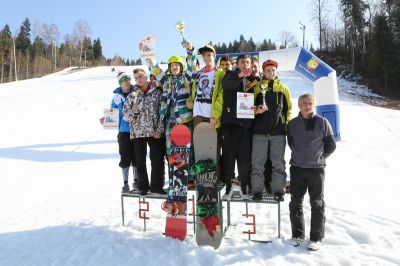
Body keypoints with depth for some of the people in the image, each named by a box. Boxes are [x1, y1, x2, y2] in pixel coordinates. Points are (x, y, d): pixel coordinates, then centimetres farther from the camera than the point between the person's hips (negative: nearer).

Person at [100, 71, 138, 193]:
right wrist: (105, 119, -6)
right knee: (125, 159, 5)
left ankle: (136, 181, 29)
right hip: (124, 131, 0)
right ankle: (125, 183, 20)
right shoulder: (117, 96, 0)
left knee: (136, 158, 10)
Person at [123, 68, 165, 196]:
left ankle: (156, 185, 19)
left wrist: (160, 129, -5)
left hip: (155, 132, -1)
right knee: (140, 161, 8)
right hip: (138, 132, 1)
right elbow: (126, 116, 7)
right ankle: (143, 186, 23)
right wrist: (133, 111, -14)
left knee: (158, 160, 2)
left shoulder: (157, 92, 4)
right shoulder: (132, 96, 7)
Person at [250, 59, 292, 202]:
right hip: (260, 130, 0)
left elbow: (289, 108, 13)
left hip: (278, 131, 1)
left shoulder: (283, 88, 15)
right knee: (257, 162, -1)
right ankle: (257, 190, 7)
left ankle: (278, 190, 11)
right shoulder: (257, 87, 11)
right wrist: (257, 110, -14)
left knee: (278, 162, 3)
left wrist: (287, 124, 3)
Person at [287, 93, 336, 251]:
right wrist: (300, 156, 11)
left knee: (317, 203, 6)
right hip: (296, 168, 3)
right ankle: (297, 234, 23)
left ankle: (316, 237, 17)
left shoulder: (322, 122, -3)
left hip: (316, 169, -2)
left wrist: (320, 157, 2)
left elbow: (331, 145, 4)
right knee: (295, 202, 8)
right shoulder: (292, 124, 3)